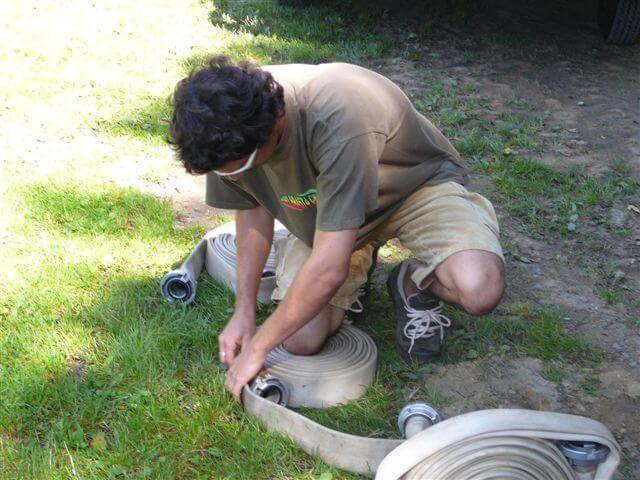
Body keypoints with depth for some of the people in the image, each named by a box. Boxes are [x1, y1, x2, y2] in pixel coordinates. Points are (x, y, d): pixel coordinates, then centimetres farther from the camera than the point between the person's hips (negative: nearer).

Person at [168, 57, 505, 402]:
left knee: (481, 290, -32)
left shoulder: (338, 121, -42)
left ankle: (414, 284, 2)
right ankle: (359, 261, 15)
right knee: (300, 340, -12)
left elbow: (328, 268, -39)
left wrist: (257, 348, -28)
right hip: (321, 207, 5)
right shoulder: (229, 130, -21)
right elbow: (252, 208, -2)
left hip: (418, 183, -4)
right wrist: (244, 311, -7)